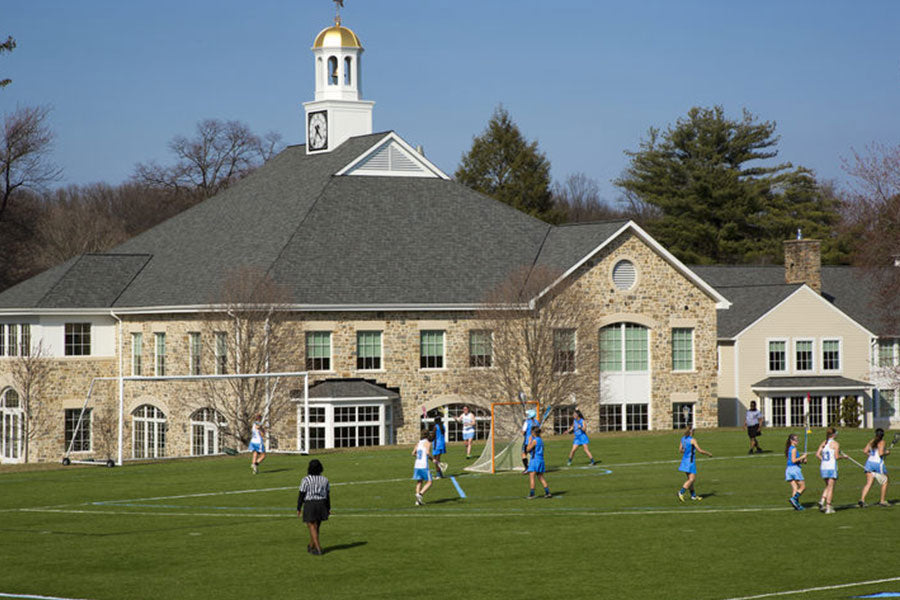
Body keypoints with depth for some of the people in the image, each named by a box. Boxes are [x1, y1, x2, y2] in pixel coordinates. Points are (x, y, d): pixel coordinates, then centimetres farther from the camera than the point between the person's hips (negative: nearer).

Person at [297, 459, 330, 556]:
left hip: (309, 505, -5)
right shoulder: (324, 480, 1)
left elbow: (301, 495, -10)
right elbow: (328, 496, 5)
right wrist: (328, 509, 13)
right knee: (316, 527, 18)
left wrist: (299, 509, -3)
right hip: (322, 506, 5)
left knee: (312, 528, 1)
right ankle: (311, 546, 31)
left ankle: (318, 549, -8)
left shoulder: (306, 480, -12)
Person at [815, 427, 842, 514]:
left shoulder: (823, 443, 9)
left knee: (828, 486, 19)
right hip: (832, 467, -6)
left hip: (823, 467, 6)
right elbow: (836, 456, -15)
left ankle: (822, 500, -2)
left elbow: (817, 454, 3)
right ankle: (828, 508, 1)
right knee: (831, 487, 1)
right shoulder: (835, 443, -8)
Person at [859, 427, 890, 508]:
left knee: (868, 483, 1)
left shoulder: (871, 441, 9)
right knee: (885, 481, 16)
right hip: (878, 463, -5)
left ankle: (862, 499, -18)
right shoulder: (881, 442, -9)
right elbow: (881, 453, -18)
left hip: (869, 462, 5)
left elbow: (865, 451, 5)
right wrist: (887, 452, 0)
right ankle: (883, 501, 18)